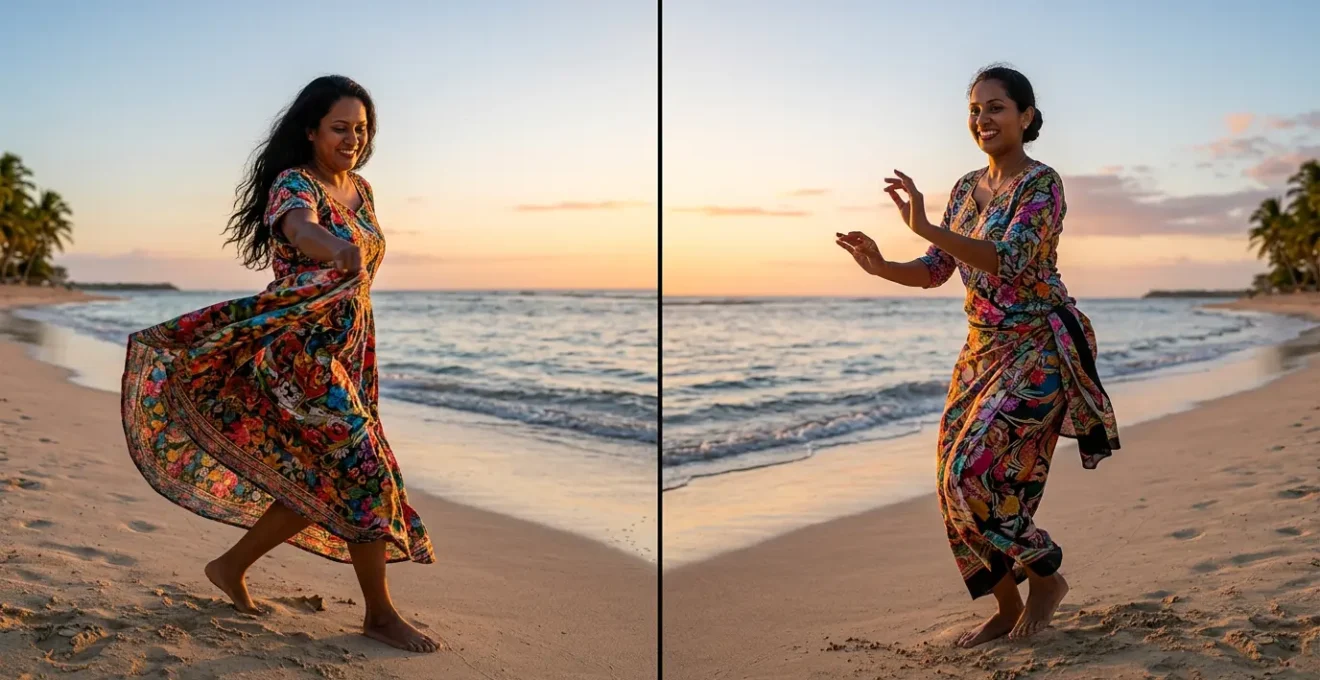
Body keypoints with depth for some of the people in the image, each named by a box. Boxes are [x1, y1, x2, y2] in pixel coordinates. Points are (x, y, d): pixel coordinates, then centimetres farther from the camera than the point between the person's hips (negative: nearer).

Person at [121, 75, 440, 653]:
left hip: (342, 356, 9)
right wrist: (338, 249, -60)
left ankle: (231, 566, 31)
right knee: (362, 471, -10)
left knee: (321, 484, 12)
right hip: (298, 353, -9)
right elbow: (300, 228, -38)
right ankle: (380, 615, 3)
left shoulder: (360, 189, 12)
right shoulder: (293, 184, -13)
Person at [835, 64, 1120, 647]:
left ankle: (1047, 576, 12)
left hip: (1035, 348, -7)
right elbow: (933, 272, 9)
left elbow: (1009, 262, -26)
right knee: (957, 480, 5)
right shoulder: (967, 188, 10)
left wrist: (925, 227, -33)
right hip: (981, 347, 8)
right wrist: (881, 266, -11)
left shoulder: (1041, 183, -11)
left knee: (977, 472, -14)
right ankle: (1007, 608, 20)